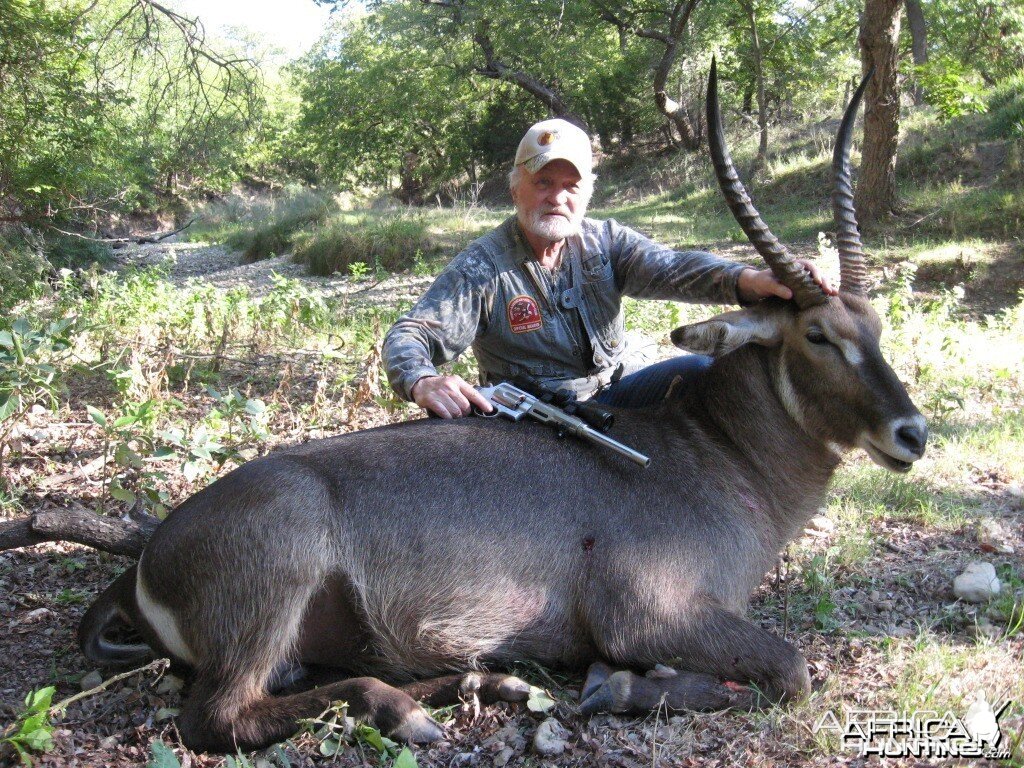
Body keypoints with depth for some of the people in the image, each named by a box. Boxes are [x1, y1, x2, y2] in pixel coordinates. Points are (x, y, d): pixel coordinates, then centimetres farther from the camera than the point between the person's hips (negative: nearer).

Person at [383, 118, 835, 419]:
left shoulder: (607, 241, -1)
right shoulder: (480, 266, -9)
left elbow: (670, 268, -19)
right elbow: (408, 337, -16)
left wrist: (749, 280, -42)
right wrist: (423, 383, -43)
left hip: (617, 392, 2)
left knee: (700, 372, -22)